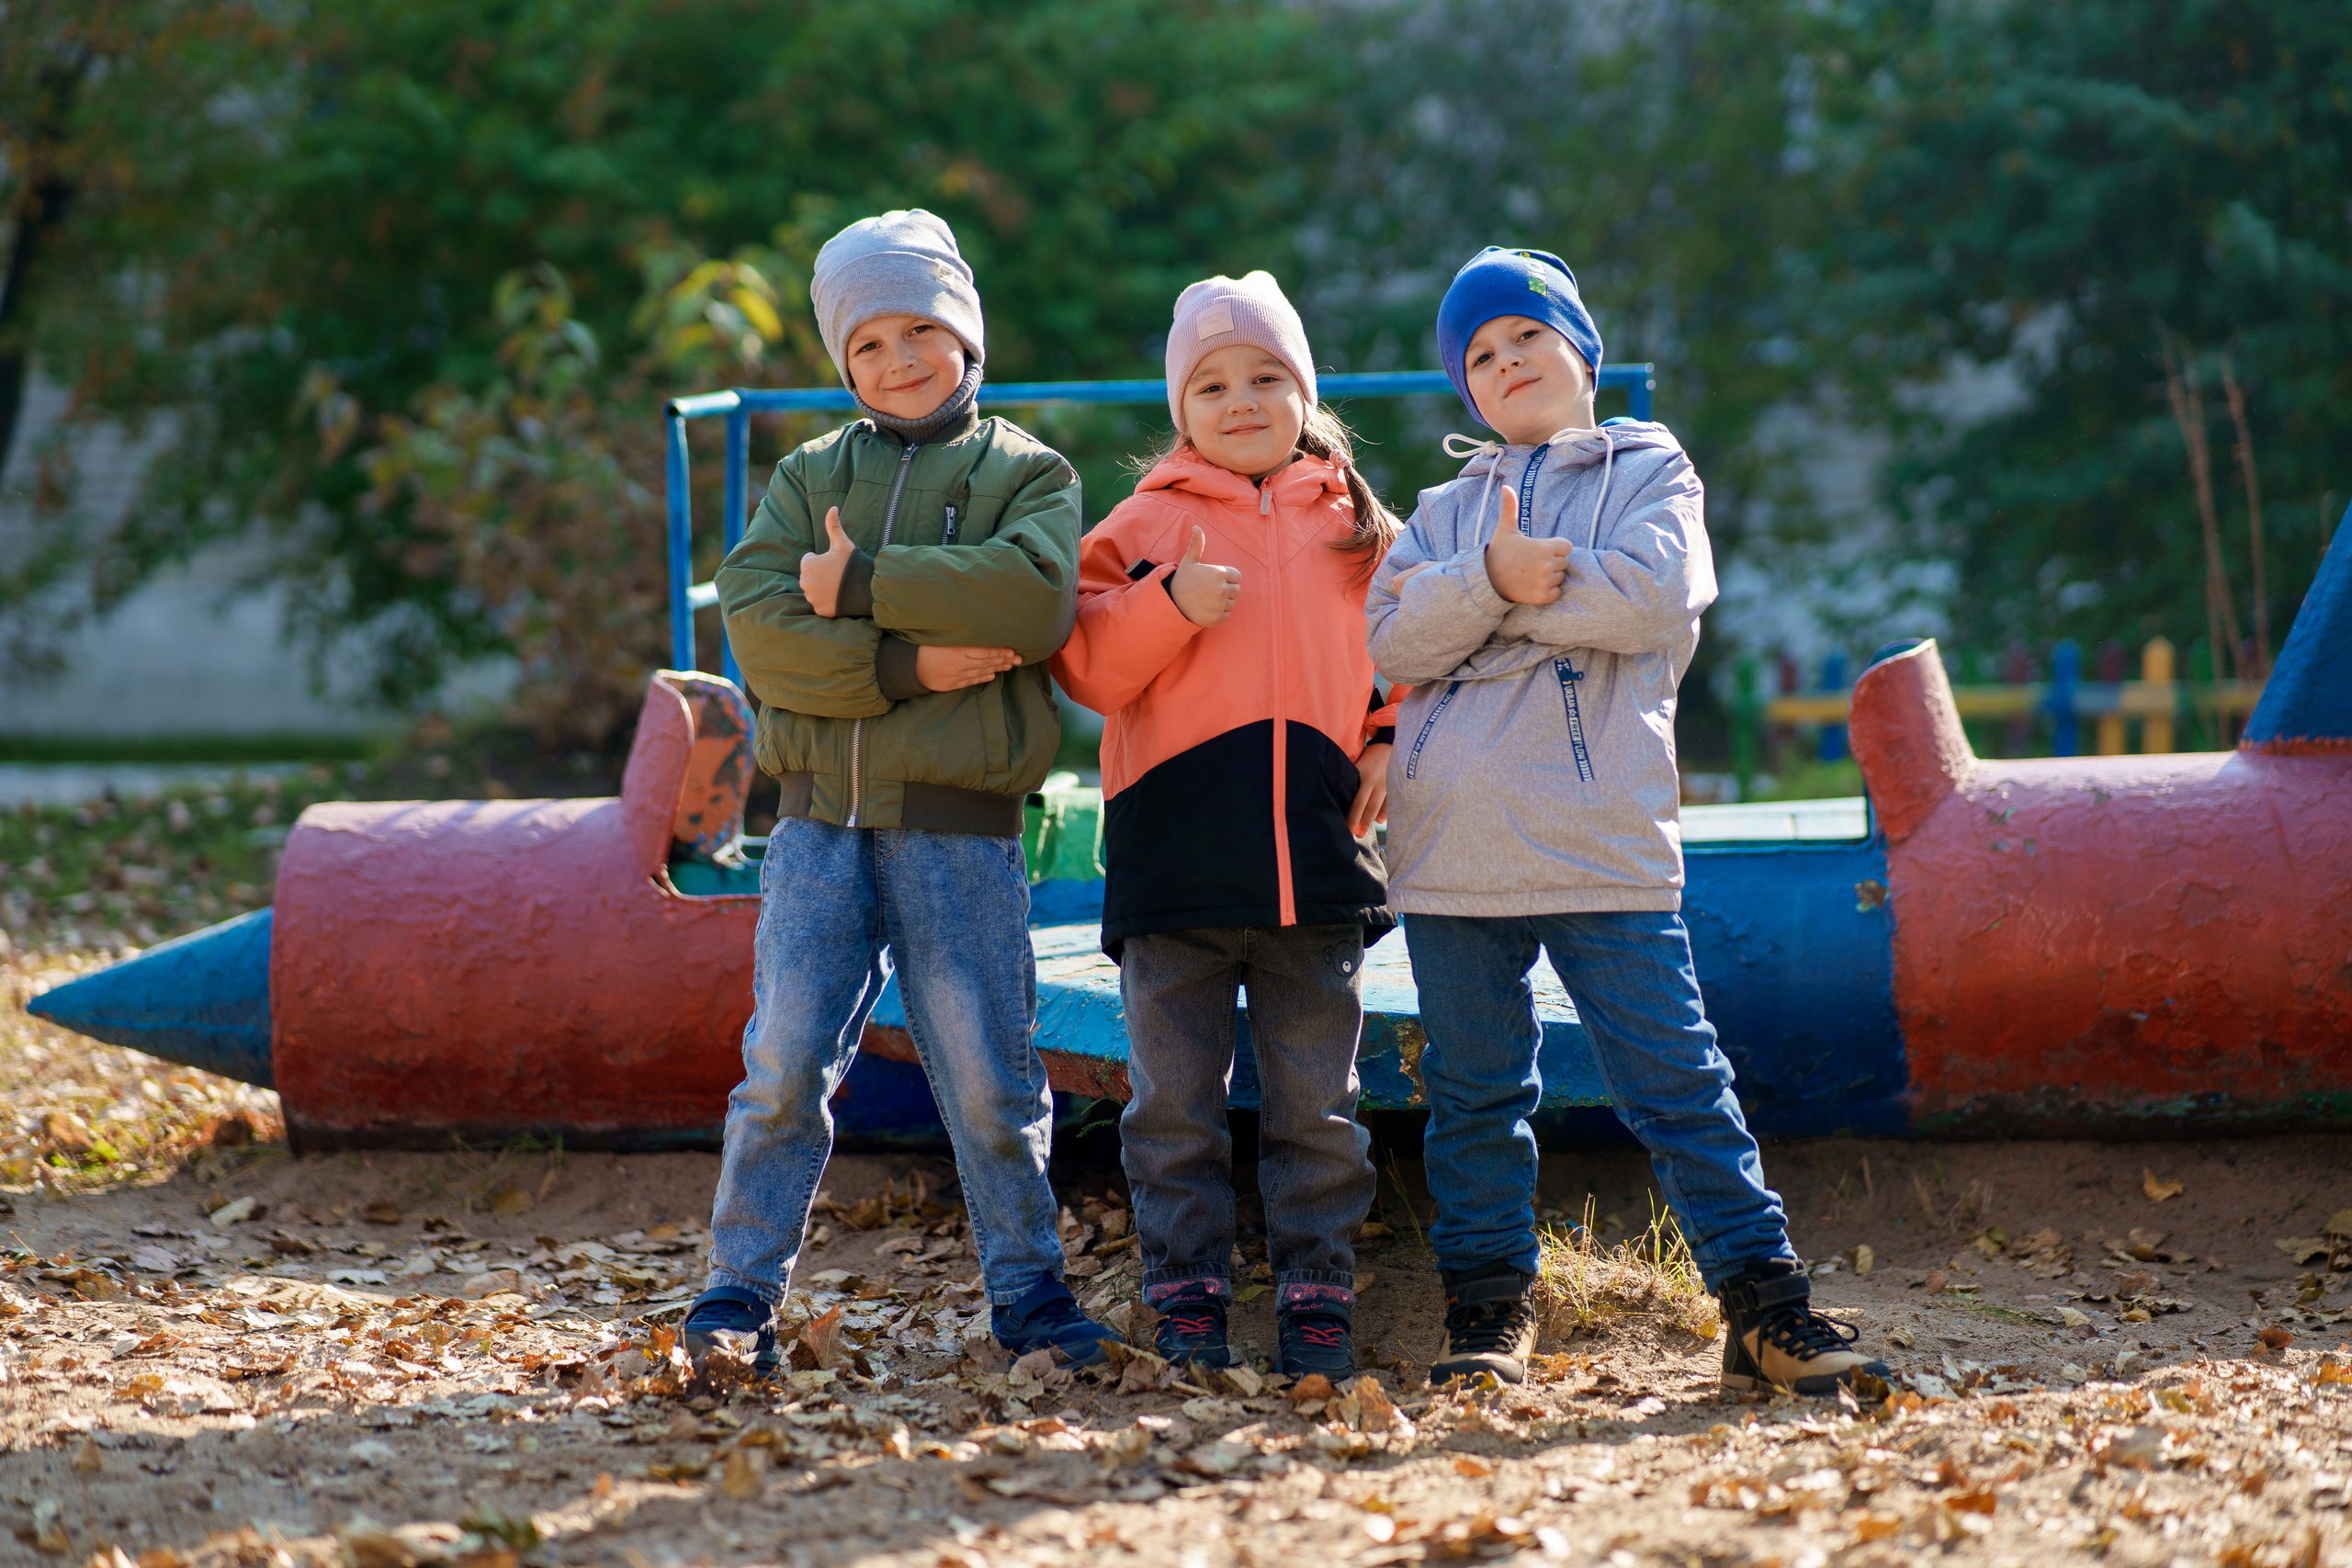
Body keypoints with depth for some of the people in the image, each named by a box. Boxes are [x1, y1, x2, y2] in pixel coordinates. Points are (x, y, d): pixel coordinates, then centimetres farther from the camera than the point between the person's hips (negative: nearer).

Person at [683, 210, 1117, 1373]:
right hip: (820, 818, 2)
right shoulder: (810, 477, 14)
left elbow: (1034, 595, -14)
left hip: (960, 826, -2)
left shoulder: (1026, 471, 8)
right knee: (785, 1059, -3)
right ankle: (741, 1288, 6)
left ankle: (1027, 1289, 15)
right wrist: (909, 665, -15)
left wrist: (858, 586, -12)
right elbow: (757, 625, -3)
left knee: (987, 1073, 2)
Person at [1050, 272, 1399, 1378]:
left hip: (1317, 856, 2)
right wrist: (1168, 604, -18)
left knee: (1316, 1100, 6)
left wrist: (1389, 745, 5)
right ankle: (1187, 1295, 12)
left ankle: (1316, 1298, 14)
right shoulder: (1147, 522, 6)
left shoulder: (1357, 527, 12)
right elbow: (1087, 663, -2)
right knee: (1176, 1098, 3)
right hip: (1177, 848, -1)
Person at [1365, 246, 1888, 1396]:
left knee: (1673, 1076, -8)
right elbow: (1393, 640, 2)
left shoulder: (1647, 472, 11)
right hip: (1454, 851, 4)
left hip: (1602, 844, -4)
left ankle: (1763, 1305, -5)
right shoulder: (1444, 512, 20)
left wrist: (1489, 596, -5)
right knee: (1474, 1089, 8)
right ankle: (1488, 1309, 18)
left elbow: (1651, 598, -10)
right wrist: (1494, 580, -15)